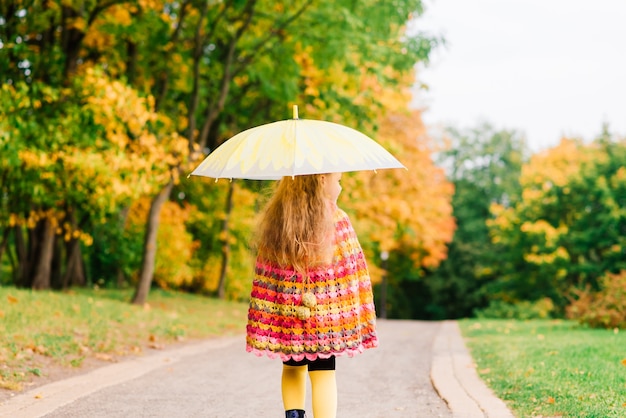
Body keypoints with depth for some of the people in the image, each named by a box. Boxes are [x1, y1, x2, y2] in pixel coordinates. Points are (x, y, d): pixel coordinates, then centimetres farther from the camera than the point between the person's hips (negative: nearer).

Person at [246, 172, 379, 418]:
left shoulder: (274, 218, 3)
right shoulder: (336, 220, -7)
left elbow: (264, 273, 4)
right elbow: (351, 269, -6)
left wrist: (262, 325, 9)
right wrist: (360, 314, 1)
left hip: (285, 312, 3)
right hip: (325, 313, -3)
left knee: (292, 369, 21)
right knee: (323, 374, 2)